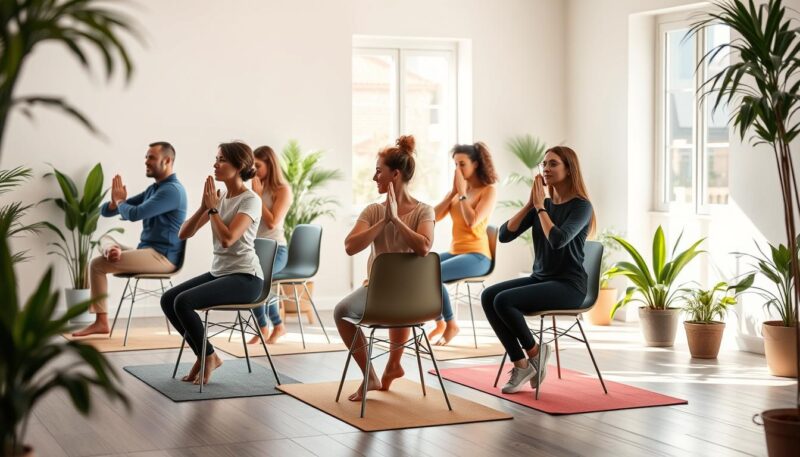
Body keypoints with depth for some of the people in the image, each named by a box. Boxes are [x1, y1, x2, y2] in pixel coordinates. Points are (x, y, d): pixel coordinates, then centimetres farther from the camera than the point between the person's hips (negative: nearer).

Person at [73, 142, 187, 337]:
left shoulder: (172, 190, -14)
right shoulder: (153, 189, 17)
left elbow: (135, 214, -24)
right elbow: (105, 211, 16)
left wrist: (120, 201, -3)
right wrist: (116, 202, -8)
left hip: (161, 257, -9)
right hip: (147, 252, 9)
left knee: (97, 264, -11)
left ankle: (101, 321, -6)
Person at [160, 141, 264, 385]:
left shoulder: (250, 199, -13)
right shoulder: (219, 197, 10)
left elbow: (227, 239, -27)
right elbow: (184, 233, 6)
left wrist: (213, 208, -14)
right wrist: (204, 206, -7)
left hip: (245, 278, -8)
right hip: (218, 272, 8)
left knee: (183, 302, -23)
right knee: (168, 299, -6)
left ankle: (209, 356, -2)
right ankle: (204, 355, 6)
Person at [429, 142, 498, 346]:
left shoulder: (489, 191, -6)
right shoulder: (458, 190, 14)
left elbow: (472, 221, -20)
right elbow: (434, 216, 5)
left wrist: (462, 192, -12)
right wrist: (454, 191, -1)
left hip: (477, 256, -7)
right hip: (455, 252, 7)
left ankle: (450, 324, -10)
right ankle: (439, 321, -2)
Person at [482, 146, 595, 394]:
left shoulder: (581, 206, -8)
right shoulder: (542, 205, 11)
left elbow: (558, 240, -26)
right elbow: (505, 235, 2)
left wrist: (540, 206, -15)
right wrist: (530, 204, -6)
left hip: (568, 285, -7)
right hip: (540, 279, 7)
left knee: (504, 300, -27)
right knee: (488, 296, -18)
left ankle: (534, 353, -3)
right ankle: (520, 364, -13)